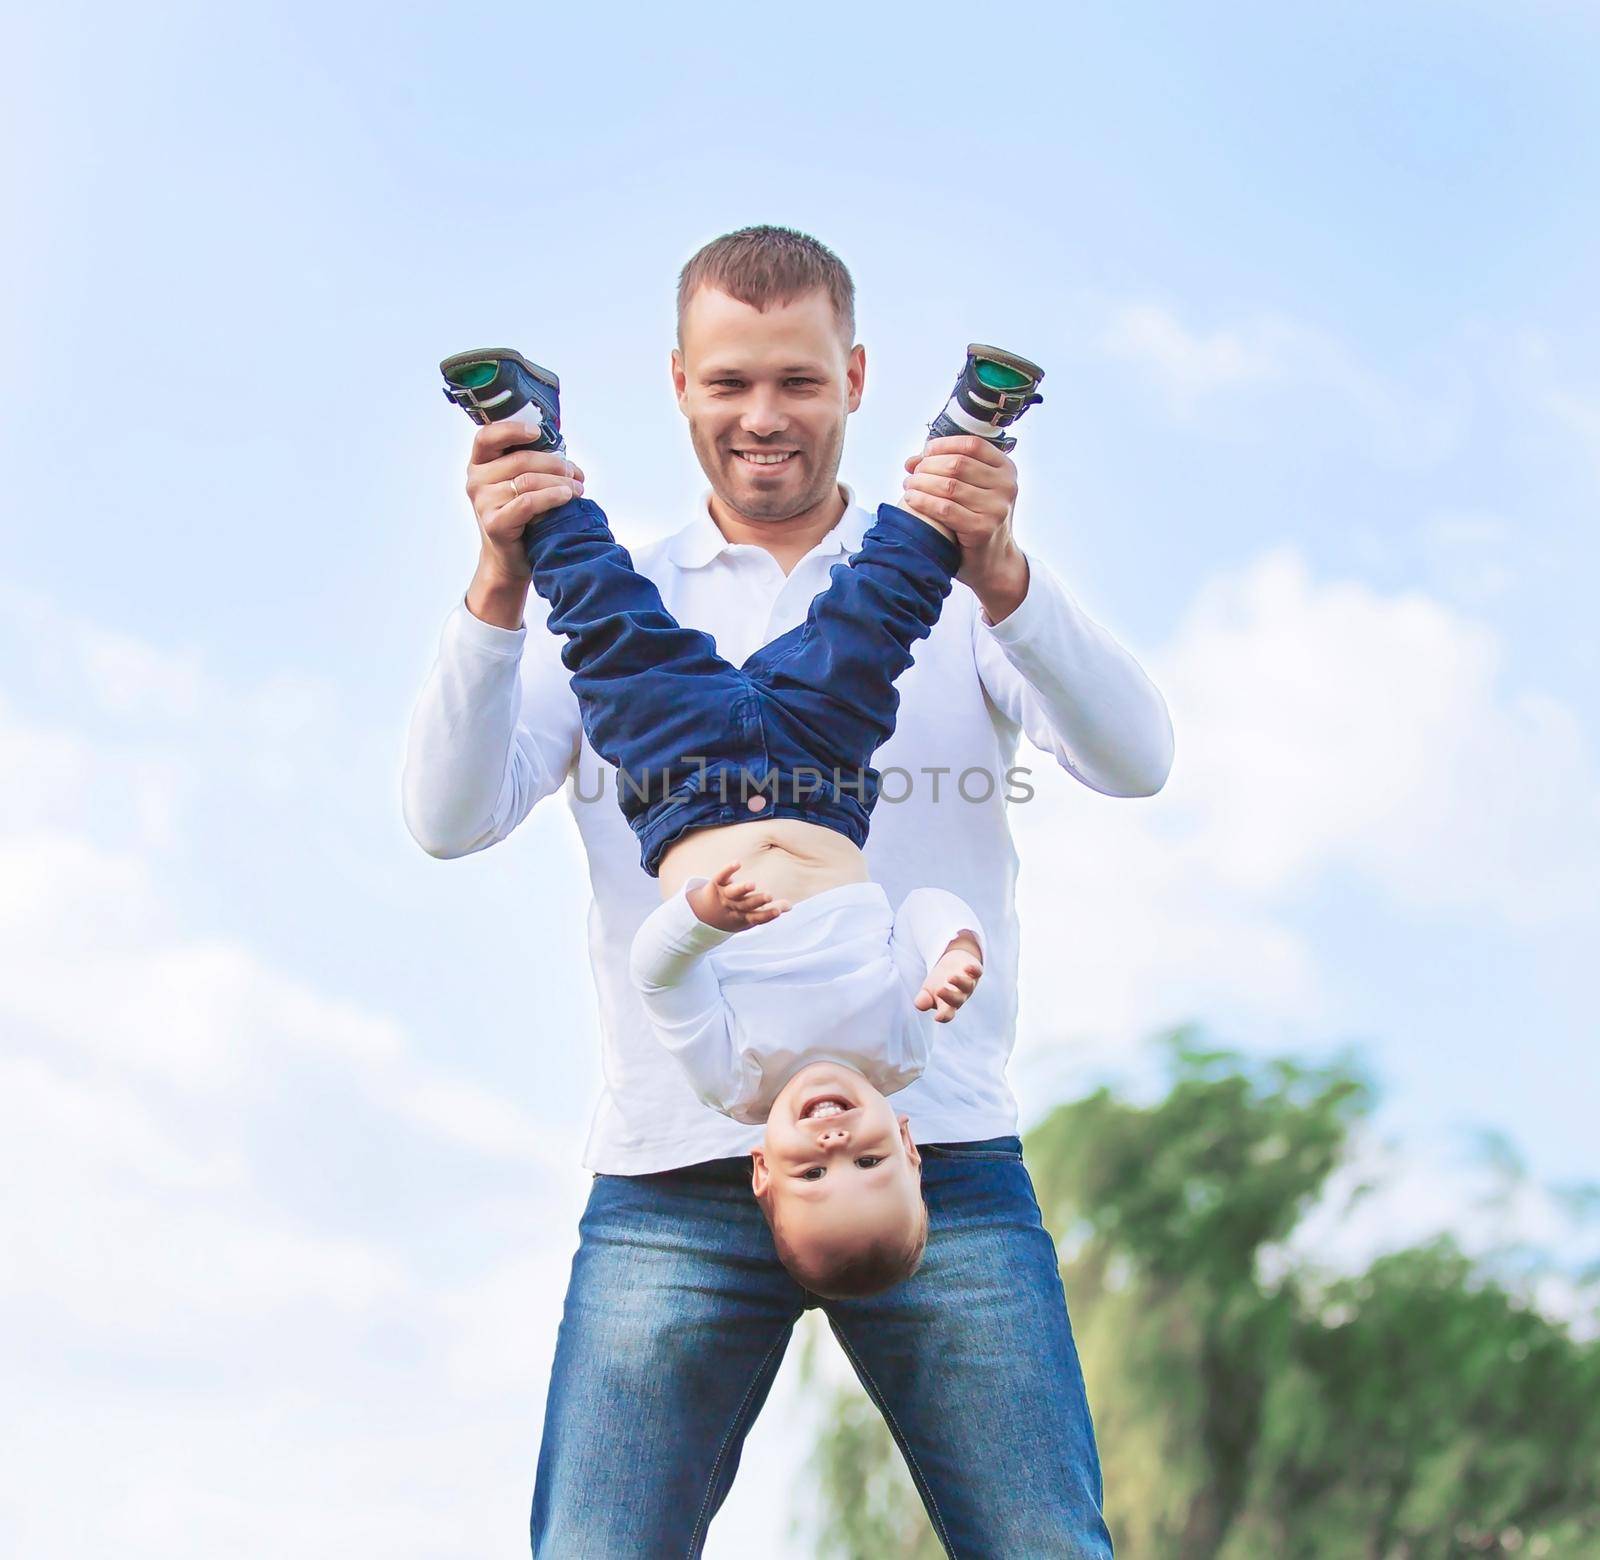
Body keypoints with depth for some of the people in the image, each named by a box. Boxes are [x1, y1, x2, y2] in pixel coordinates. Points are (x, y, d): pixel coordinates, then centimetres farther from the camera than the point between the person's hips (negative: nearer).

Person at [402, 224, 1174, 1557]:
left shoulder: (958, 586, 11)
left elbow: (1134, 760, -5)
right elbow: (452, 819, 1)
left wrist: (1000, 577, -22)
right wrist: (498, 589, -14)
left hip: (939, 1156, 0)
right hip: (676, 1181, 1)